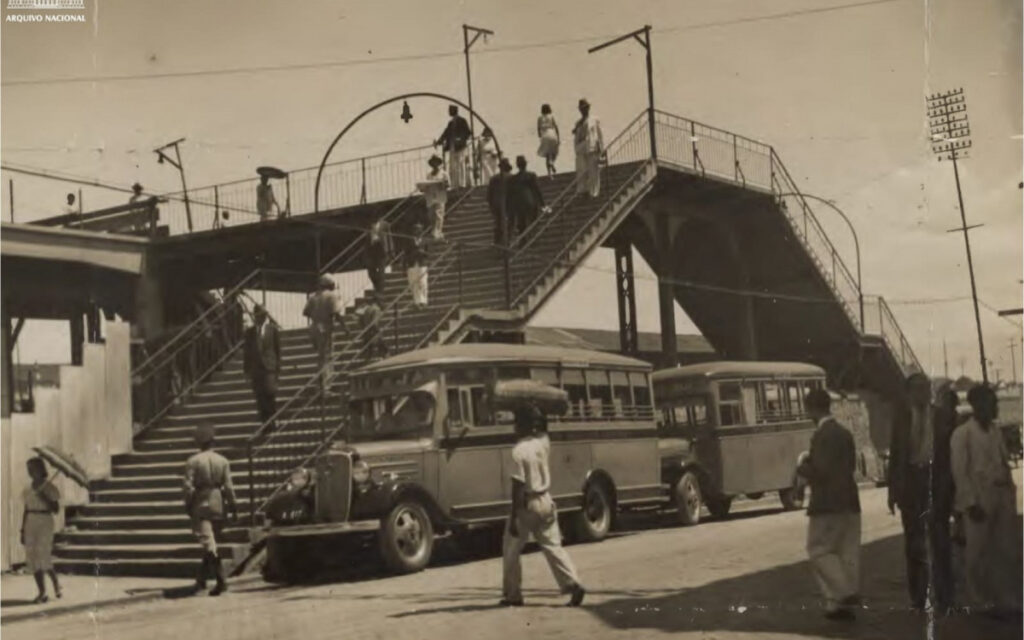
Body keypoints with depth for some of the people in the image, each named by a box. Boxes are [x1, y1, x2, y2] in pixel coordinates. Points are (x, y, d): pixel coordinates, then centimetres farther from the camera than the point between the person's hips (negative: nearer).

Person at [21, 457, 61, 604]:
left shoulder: (49, 487, -2)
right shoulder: (28, 490, 12)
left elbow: (56, 510, -3)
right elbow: (26, 511, 15)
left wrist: (44, 498, -17)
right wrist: (23, 531, 11)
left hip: (45, 523, -5)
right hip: (30, 525, 5)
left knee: (43, 557, -17)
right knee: (32, 560, 1)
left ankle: (56, 584, 0)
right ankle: (42, 593, 7)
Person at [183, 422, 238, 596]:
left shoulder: (193, 461, -7)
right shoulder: (222, 461, 1)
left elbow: (189, 487, -9)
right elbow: (228, 486, -1)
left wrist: (188, 507, 2)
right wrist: (233, 507, 5)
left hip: (200, 505, -4)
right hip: (218, 505, 4)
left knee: (208, 544, -7)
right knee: (211, 544, 16)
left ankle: (221, 580, -19)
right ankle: (202, 579, 26)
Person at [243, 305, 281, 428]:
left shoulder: (272, 329, 4)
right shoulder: (249, 332, 9)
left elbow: (278, 348, 6)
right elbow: (247, 350, 10)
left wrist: (278, 365, 2)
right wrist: (246, 367, 5)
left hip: (269, 366, -2)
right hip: (255, 367, 2)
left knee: (270, 392, -9)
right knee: (259, 395, 2)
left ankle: (273, 417, 3)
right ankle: (264, 420, 8)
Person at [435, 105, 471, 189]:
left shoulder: (461, 121, -4)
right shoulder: (451, 122, 17)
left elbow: (467, 132, -9)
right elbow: (446, 133, 20)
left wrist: (461, 140, -19)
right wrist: (438, 141, 14)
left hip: (459, 147, -7)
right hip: (452, 147, 7)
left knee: (461, 164, -7)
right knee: (452, 166, 4)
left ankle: (463, 184, -6)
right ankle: (455, 185, 6)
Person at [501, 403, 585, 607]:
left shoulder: (520, 451, -18)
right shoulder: (543, 443, 0)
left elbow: (518, 486, -19)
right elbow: (542, 431, 29)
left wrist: (513, 517, -16)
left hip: (527, 504, -6)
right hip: (545, 501, 6)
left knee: (511, 551, 10)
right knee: (552, 545, 9)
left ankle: (512, 594, 15)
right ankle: (573, 584, -7)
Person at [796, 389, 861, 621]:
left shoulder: (821, 435, -15)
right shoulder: (845, 433, 13)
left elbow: (821, 471, -21)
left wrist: (802, 465, -2)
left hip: (828, 503, -9)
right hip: (849, 501, 9)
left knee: (819, 550, 1)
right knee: (847, 553, 9)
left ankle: (844, 593, -8)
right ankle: (842, 602, 13)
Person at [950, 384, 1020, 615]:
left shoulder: (996, 431, 11)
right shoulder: (962, 434, -6)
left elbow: (1004, 463, 12)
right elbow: (960, 472, -8)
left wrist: (1011, 492, 5)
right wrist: (971, 502, -13)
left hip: (1002, 495, 6)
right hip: (979, 498, -5)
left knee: (1007, 550, 9)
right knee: (979, 552, 3)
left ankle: (1007, 598, 20)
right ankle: (980, 600, 15)